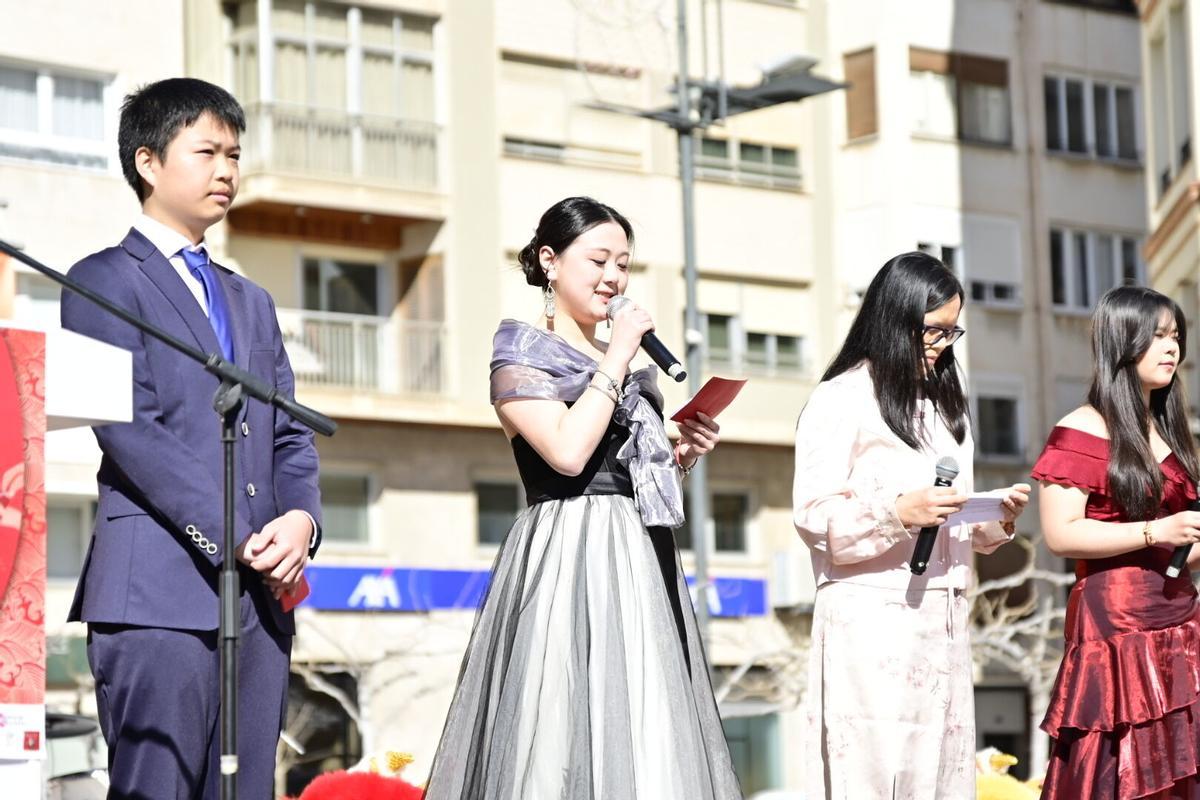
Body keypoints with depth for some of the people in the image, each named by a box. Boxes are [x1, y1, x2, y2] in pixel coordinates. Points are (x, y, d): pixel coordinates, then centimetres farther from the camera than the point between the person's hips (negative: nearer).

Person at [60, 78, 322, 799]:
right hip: (162, 590, -7)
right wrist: (235, 539, -14)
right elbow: (127, 429, -8)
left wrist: (301, 519, -3)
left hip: (261, 596, 7)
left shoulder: (251, 301, 26)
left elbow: (290, 436, 20)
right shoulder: (105, 281, 3)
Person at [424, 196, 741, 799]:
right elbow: (568, 453, -18)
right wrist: (617, 359, -10)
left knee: (644, 741, 2)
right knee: (571, 732, -12)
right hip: (566, 561, -7)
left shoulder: (617, 361, 20)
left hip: (638, 564, 7)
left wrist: (680, 456, 7)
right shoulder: (522, 353, -2)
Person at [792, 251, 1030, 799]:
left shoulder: (942, 404, 23)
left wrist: (997, 521, 6)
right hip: (873, 616, -7)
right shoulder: (841, 399, -1)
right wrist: (898, 512, -21)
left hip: (942, 618, 7)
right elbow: (813, 516, -8)